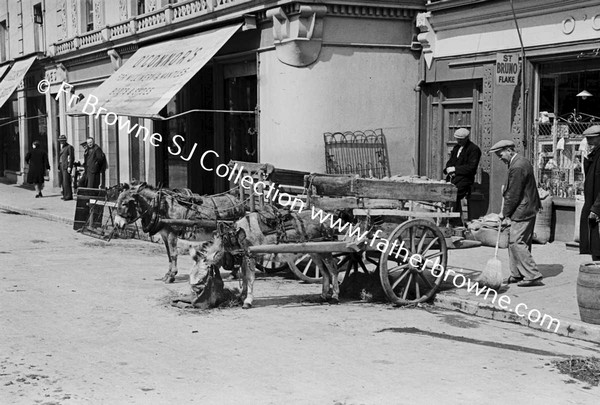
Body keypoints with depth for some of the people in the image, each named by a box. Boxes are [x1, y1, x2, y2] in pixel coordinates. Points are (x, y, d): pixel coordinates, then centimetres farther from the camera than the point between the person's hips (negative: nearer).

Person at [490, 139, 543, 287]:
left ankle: (533, 276, -8)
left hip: (522, 211, -11)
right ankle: (517, 274, 18)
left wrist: (505, 212, -10)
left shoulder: (517, 167, -20)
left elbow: (513, 194, -18)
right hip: (528, 209, 11)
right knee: (513, 242, 13)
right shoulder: (521, 162, 13)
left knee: (517, 242, -10)